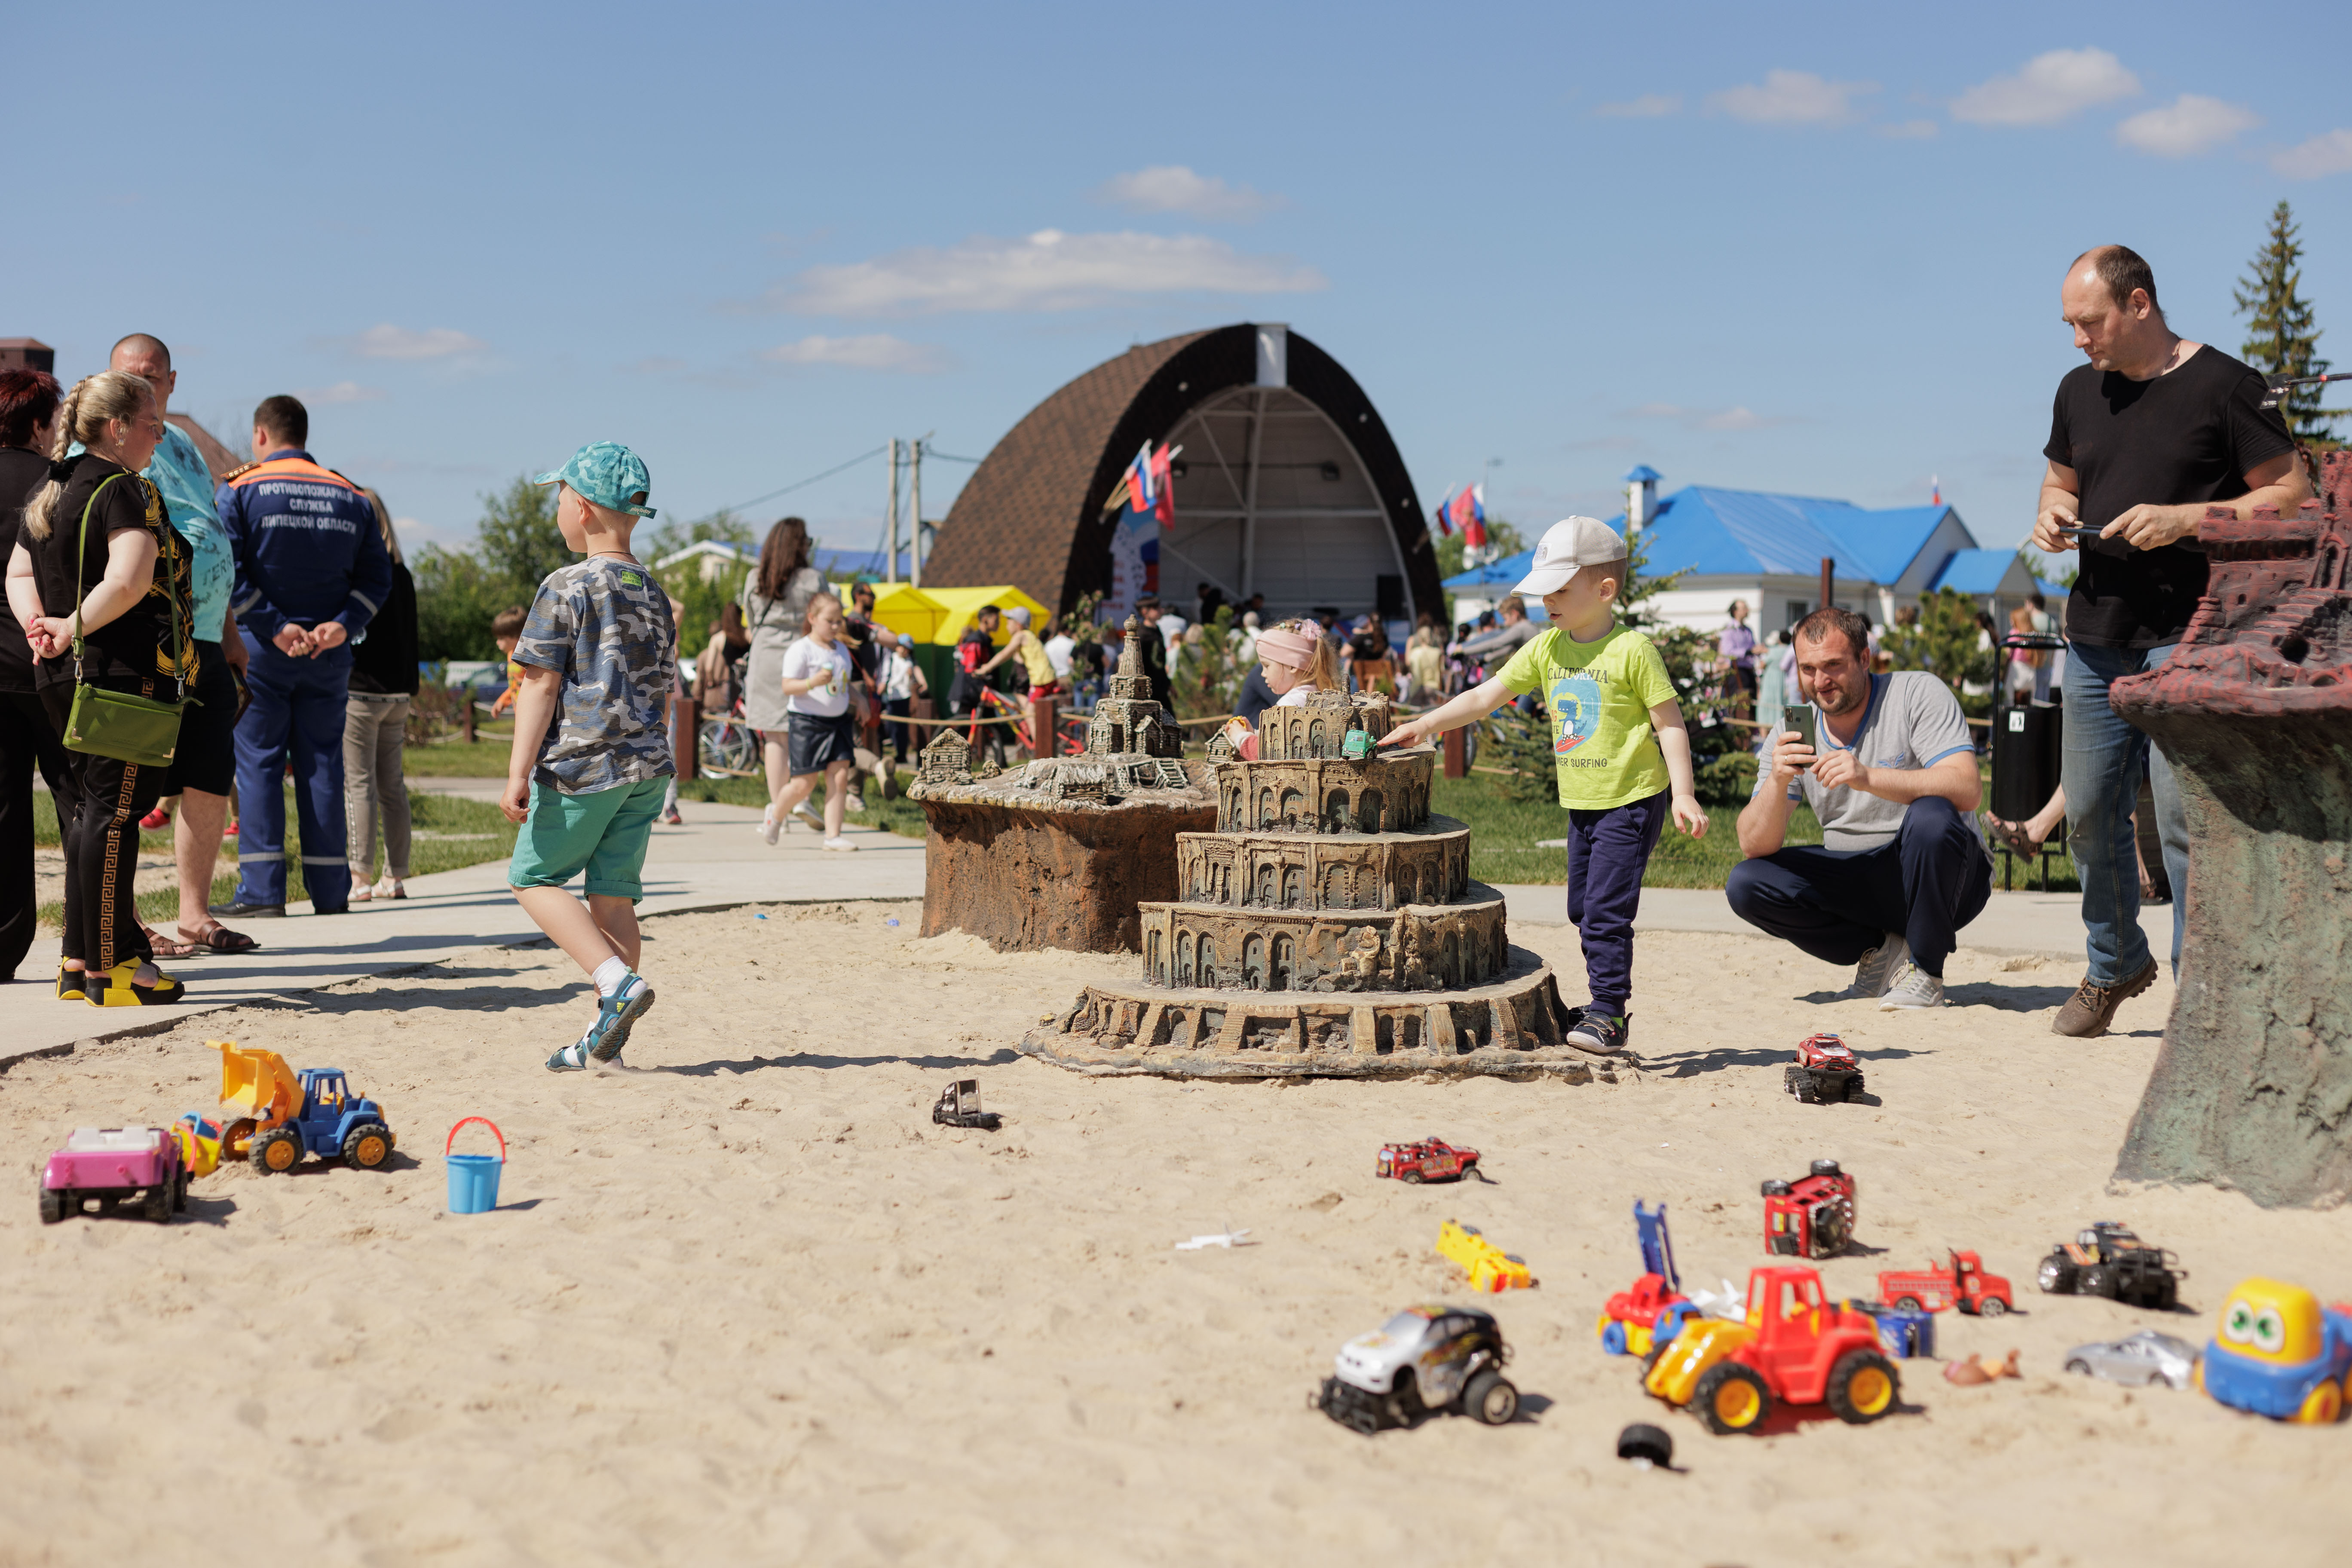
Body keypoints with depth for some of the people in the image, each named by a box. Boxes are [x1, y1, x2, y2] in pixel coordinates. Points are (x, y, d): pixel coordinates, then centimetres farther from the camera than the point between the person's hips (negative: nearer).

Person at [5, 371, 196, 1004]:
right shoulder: (126, 490, -12)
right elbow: (128, 580, -26)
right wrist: (74, 630, -16)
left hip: (64, 673, 9)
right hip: (124, 672, -9)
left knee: (92, 808, 16)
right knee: (114, 812, -6)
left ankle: (79, 961, 21)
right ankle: (109, 968, -2)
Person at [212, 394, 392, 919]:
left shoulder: (238, 491, -2)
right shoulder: (351, 497, 9)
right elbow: (376, 576, 3)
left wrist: (274, 627, -13)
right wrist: (343, 624, -6)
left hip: (260, 647, -3)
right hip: (329, 654, 3)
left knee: (258, 763, 1)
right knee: (323, 764, 8)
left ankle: (262, 889, -4)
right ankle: (330, 890, 9)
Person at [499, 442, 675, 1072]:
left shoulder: (567, 587, -8)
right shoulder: (655, 594, 13)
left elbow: (541, 686, -11)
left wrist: (518, 774, -11)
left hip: (584, 763, -7)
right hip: (647, 765, 7)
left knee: (534, 878, 7)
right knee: (613, 893, 9)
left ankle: (617, 980, -10)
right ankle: (609, 1033, 7)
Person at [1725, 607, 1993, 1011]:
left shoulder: (1919, 694, -12)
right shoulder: (1793, 734, -1)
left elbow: (1966, 790, -27)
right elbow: (1755, 847, -7)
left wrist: (1868, 778, -40)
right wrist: (1777, 781, -27)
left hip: (1941, 880, -4)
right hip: (1855, 881, 4)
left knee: (1931, 816, -35)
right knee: (1745, 885, -16)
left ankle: (1925, 971, -14)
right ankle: (1885, 949, -5)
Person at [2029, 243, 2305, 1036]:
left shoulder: (2223, 385, -5)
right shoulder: (2079, 391, 13)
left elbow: (2292, 494, -5)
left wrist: (2184, 519, -17)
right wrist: (2053, 515, 3)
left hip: (2186, 634, -6)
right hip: (2096, 633, 6)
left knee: (2183, 815, -9)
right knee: (2089, 814, 11)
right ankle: (2114, 965, 30)